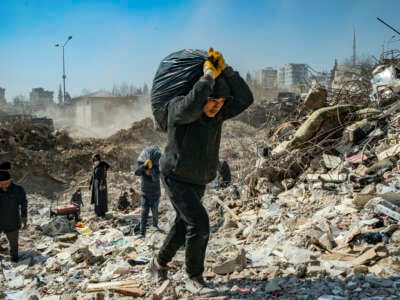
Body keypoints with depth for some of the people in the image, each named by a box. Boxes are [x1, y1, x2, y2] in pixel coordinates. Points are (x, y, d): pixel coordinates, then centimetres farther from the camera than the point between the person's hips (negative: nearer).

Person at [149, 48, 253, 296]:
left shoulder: (218, 113, -4)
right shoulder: (178, 107, -19)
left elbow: (245, 99, -18)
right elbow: (191, 106, -44)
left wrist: (224, 69, -22)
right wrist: (208, 76, -34)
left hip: (199, 182, 7)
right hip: (177, 179, -7)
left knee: (184, 225, 19)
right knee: (200, 224, -17)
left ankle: (160, 263, 42)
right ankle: (195, 280, -2)